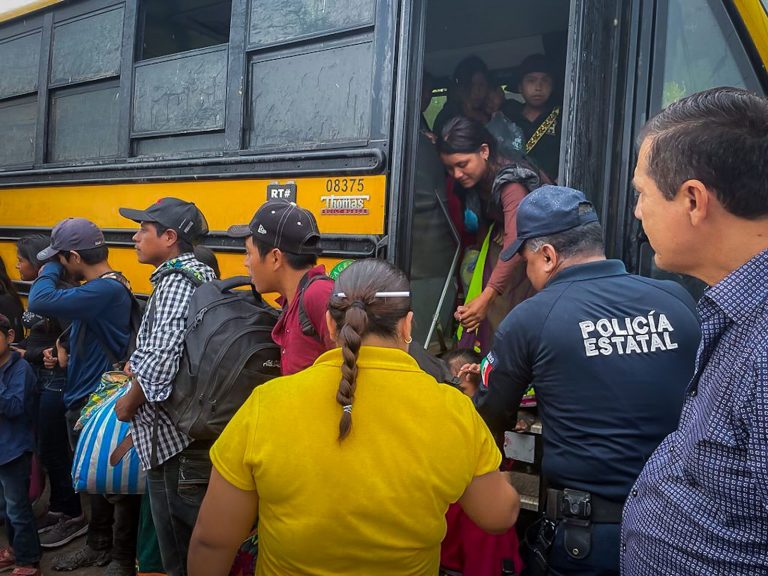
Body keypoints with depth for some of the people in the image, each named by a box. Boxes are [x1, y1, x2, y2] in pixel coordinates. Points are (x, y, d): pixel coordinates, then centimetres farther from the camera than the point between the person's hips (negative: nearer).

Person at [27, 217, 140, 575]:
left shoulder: (106, 290, -25)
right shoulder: (97, 287, 7)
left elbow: (40, 303, -32)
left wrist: (51, 269, -16)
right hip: (82, 401, 10)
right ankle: (98, 545, 40)